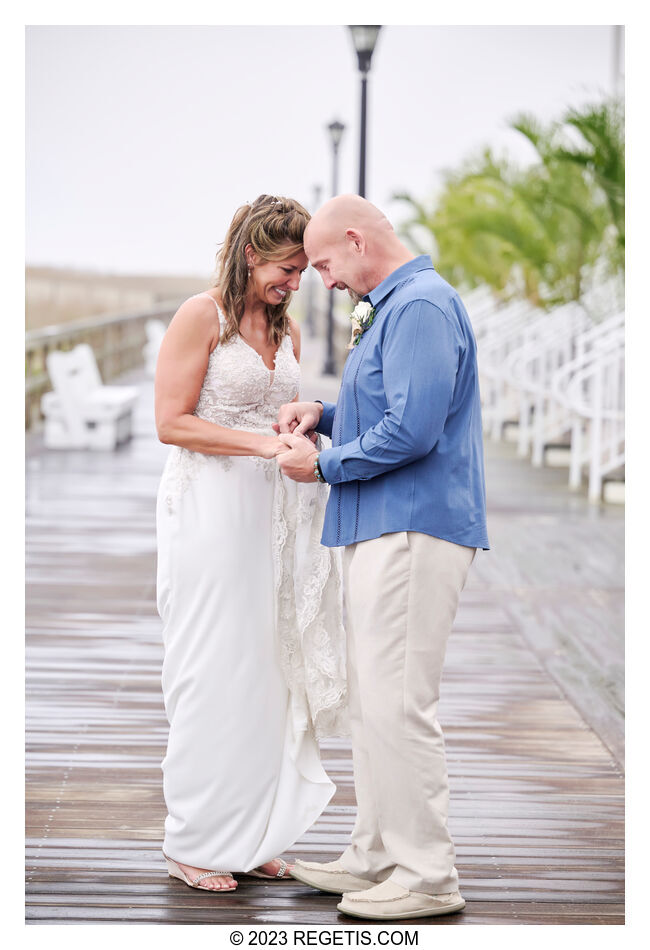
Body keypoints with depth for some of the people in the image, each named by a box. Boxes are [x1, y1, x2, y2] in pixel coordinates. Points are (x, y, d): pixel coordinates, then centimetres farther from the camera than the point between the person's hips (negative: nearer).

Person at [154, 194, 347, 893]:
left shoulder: (285, 330, 14)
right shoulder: (201, 316, -7)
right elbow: (172, 423, -12)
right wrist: (262, 443, -19)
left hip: (270, 511, 7)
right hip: (208, 509, -7)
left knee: (263, 668, 7)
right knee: (211, 671, -3)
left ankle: (249, 835, 16)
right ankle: (193, 841, 8)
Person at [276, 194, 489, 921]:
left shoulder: (420, 305, -15)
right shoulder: (392, 306, 19)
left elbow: (411, 430, -24)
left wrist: (325, 465, -11)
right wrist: (324, 416, 12)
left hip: (412, 531, -11)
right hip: (380, 529, 11)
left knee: (396, 703, -8)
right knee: (370, 701, 15)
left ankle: (427, 875, 0)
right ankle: (376, 856, 24)